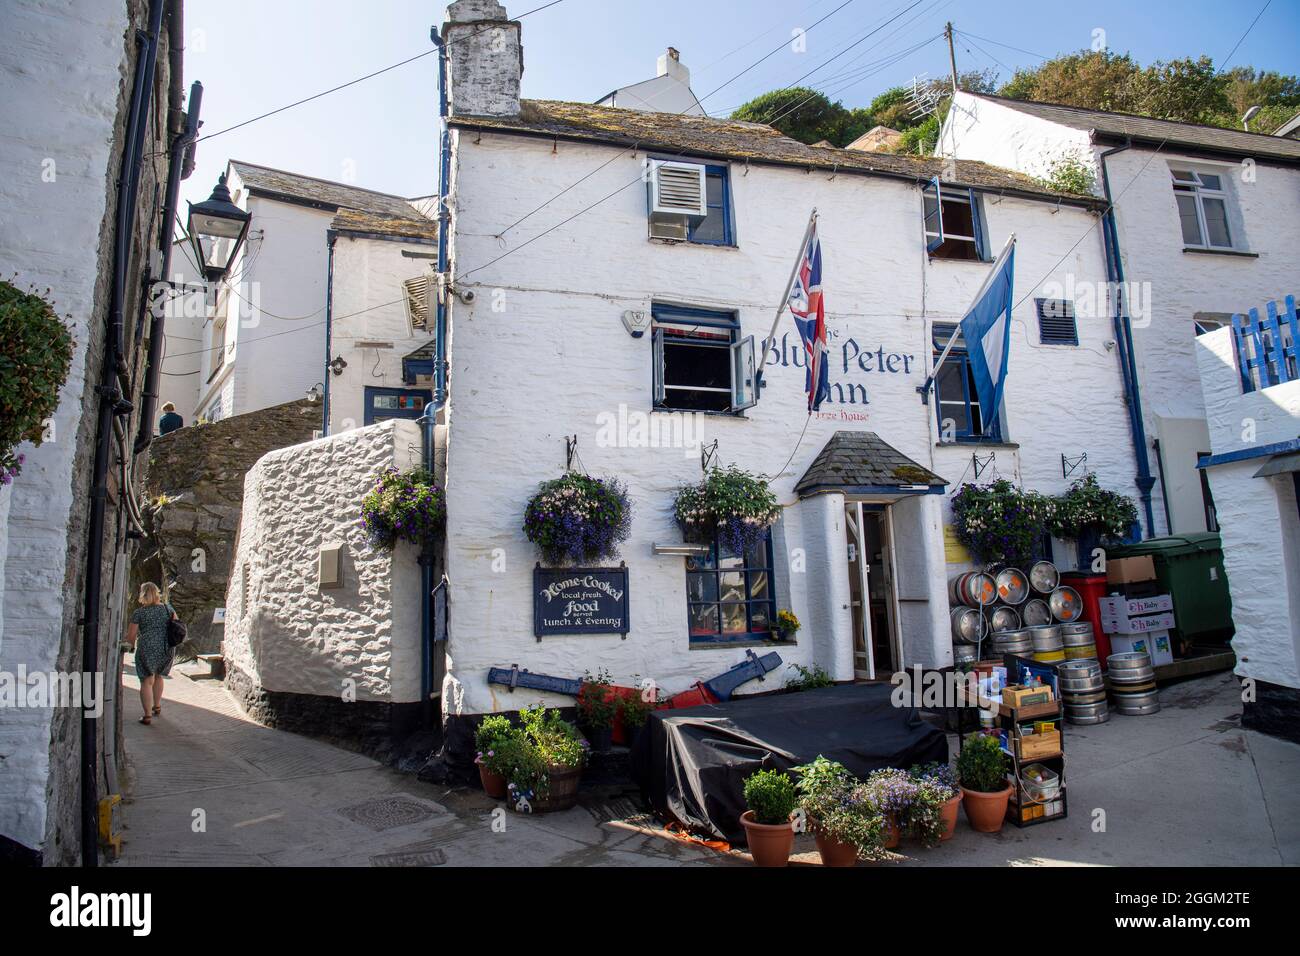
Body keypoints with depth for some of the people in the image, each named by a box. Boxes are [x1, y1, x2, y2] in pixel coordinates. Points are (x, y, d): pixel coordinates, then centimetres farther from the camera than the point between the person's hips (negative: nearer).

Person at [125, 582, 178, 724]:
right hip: (167, 649, 4)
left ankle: (148, 715, -1)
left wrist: (132, 646, 18)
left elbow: (131, 635, -1)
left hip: (147, 649, -4)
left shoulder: (139, 612, -3)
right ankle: (157, 707, 34)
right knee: (158, 676, 25)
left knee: (147, 681, 2)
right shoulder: (167, 608, 7)